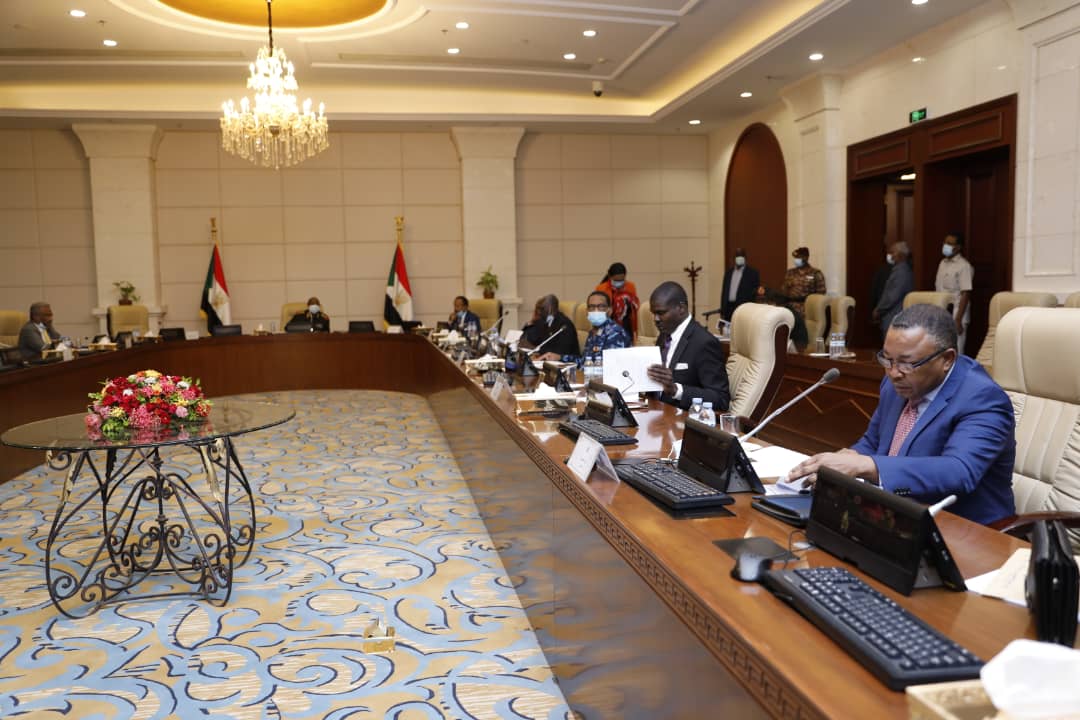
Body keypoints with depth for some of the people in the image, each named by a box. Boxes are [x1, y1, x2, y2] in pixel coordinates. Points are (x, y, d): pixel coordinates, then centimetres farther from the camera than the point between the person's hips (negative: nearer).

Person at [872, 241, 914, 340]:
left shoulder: (900, 271, -16)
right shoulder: (902, 269, 16)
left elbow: (892, 296, -20)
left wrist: (878, 310, -9)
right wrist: (879, 310, 14)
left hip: (894, 320, -10)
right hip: (895, 318, 10)